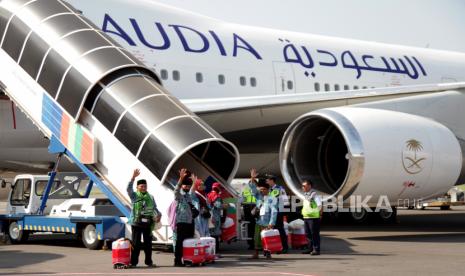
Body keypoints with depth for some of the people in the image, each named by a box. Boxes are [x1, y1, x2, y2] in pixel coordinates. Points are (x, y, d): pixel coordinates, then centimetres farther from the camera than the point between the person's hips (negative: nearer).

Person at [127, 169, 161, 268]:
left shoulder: (150, 197, 13)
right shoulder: (134, 196, 1)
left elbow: (155, 208, 16)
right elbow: (129, 188, -17)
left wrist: (158, 215, -4)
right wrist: (133, 178, -29)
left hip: (148, 223, 4)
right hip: (136, 223, -4)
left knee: (148, 243, 8)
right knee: (136, 243, -1)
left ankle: (149, 261, 15)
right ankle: (133, 262, 3)